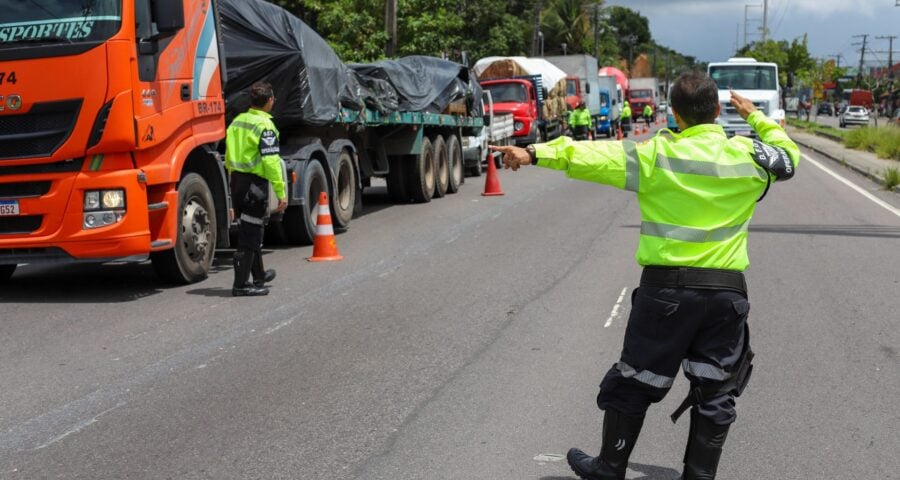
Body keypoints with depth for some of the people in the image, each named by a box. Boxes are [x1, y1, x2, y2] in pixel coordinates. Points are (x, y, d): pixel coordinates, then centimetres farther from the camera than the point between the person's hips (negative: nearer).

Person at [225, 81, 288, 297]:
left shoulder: (237, 121, 10)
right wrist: (281, 193, -19)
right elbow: (271, 161, -20)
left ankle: (259, 275, 35)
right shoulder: (264, 126, -15)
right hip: (255, 183, -8)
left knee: (249, 230, 20)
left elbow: (228, 157, 15)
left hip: (237, 181, 8)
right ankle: (241, 284, -2)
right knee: (250, 234, -3)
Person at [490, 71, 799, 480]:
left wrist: (535, 154, -3)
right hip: (727, 291, 2)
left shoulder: (657, 154, -8)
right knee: (715, 392, 12)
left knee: (635, 382, 11)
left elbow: (592, 155, -9)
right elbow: (789, 156, 22)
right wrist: (756, 117, 32)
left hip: (666, 287, -2)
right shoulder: (748, 154, 1)